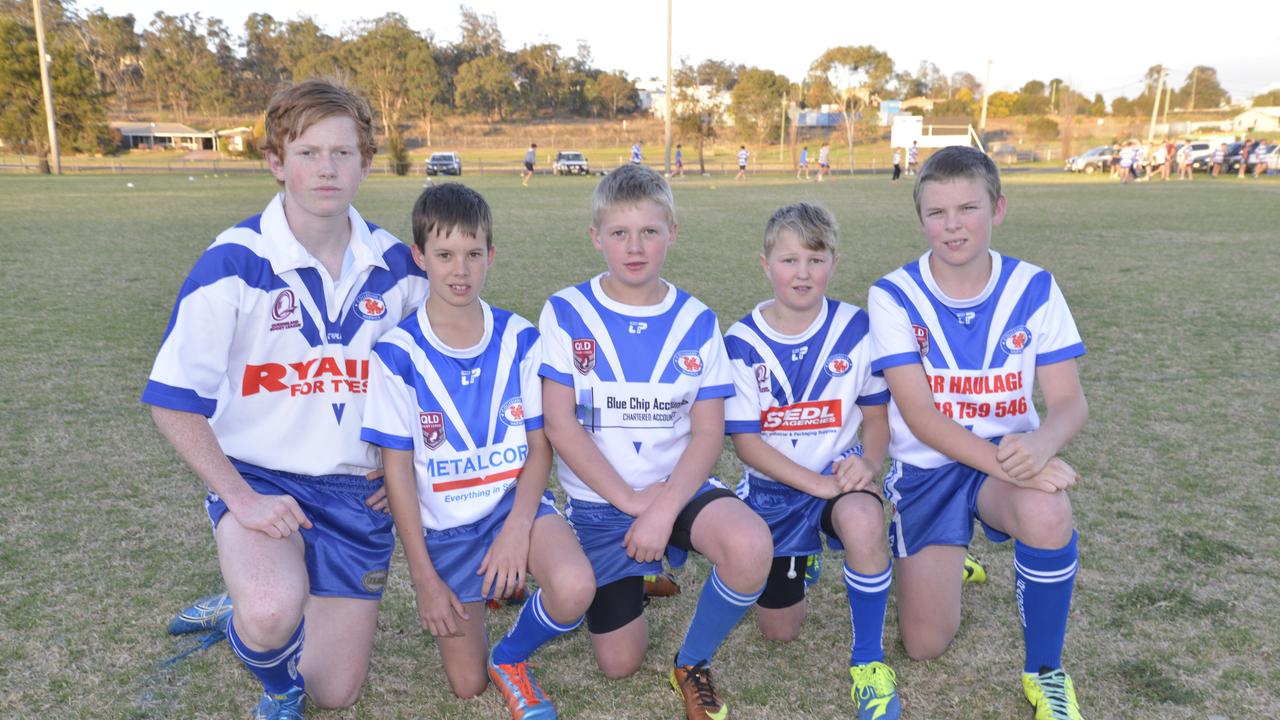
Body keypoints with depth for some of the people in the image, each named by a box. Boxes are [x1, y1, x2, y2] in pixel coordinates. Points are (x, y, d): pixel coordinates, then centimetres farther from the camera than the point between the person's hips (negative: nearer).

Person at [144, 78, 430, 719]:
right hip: (259, 478, -3)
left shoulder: (397, 265, -3)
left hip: (359, 491, 4)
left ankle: (246, 612, 39)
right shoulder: (232, 263, -15)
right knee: (271, 616, -35)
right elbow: (173, 401, -12)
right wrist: (240, 497, -18)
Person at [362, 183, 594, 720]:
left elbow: (540, 445, -3)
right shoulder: (397, 354, -11)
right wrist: (423, 576, -7)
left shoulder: (520, 340, -5)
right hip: (444, 525, 0)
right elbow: (398, 470, -7)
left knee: (575, 590, -31)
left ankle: (511, 658, 3)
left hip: (516, 500, 1)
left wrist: (518, 526, -19)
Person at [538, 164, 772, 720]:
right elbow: (560, 424, -11)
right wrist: (631, 501, -15)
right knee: (619, 663, 3)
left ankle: (693, 664, -2)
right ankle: (632, 578, 37)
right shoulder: (565, 314, -7)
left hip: (679, 487, 1)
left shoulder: (696, 322, -2)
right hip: (600, 501, 0)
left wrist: (664, 509, -20)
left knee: (750, 548, -31)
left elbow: (708, 431, -6)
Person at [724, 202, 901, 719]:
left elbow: (877, 412, 2)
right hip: (774, 487, 1)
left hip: (840, 471, 0)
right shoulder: (742, 343, -12)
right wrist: (815, 484, -24)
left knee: (863, 521, -39)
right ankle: (801, 556, 43)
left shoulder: (856, 329, -7)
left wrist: (868, 462, -20)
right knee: (780, 629, 8)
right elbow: (745, 440, -12)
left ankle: (868, 658, -14)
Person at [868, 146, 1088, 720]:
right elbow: (920, 416, -19)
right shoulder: (894, 297, -13)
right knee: (925, 645, 0)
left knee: (1047, 512, -37)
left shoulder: (1034, 290, -7)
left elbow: (1069, 401, -11)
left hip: (1010, 456, 1)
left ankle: (1044, 673, -10)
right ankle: (945, 556, 36)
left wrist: (1040, 444, -35)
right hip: (926, 466, 0)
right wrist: (1007, 465, -33)